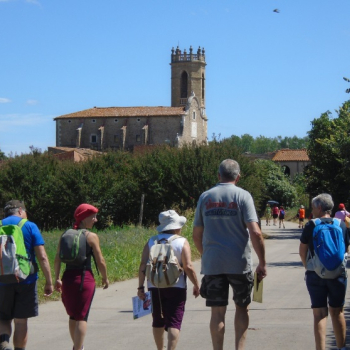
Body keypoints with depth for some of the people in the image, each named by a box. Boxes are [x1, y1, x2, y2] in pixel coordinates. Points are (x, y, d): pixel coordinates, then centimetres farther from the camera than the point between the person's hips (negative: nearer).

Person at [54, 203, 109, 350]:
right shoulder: (91, 236, -5)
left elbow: (57, 259, 3)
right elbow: (100, 261, -5)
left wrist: (57, 279, 7)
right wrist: (105, 278, 9)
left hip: (68, 278, 5)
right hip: (85, 278, -5)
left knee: (73, 315, 20)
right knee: (82, 316, -1)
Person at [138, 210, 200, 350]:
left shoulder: (151, 242, 5)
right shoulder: (182, 242, -5)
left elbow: (143, 266, -1)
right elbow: (188, 267, -12)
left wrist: (140, 287, 3)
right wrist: (196, 285, -1)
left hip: (155, 288, 4)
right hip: (176, 288, -4)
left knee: (158, 321, 17)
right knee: (174, 322, -5)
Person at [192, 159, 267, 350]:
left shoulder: (205, 197, 5)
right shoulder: (242, 196, -4)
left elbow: (196, 235, 9)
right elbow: (255, 232, -13)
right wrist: (262, 262, -5)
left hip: (212, 263, 2)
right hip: (239, 263, -2)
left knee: (217, 312, 6)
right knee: (241, 307, 15)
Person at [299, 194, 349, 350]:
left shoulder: (311, 225, -6)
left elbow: (302, 251, 0)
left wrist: (307, 267, 15)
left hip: (316, 274, -2)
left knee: (319, 313, 0)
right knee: (337, 312, 15)